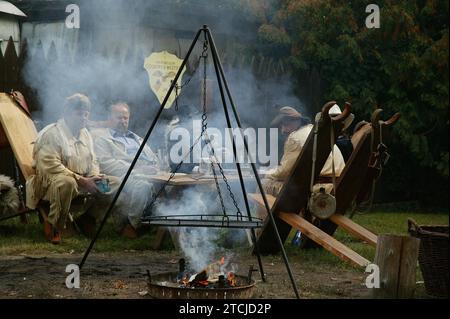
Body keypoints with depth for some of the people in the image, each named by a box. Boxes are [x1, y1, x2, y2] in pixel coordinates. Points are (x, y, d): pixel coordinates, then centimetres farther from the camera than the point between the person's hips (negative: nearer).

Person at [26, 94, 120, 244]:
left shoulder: (85, 134, 13)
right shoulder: (51, 134, -13)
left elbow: (92, 161, 18)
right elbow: (51, 166, -23)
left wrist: (95, 177, -6)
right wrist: (80, 180, -26)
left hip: (82, 180, 8)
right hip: (49, 182, -8)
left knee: (115, 182, -5)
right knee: (66, 183, -43)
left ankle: (87, 219, 5)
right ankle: (54, 226, -22)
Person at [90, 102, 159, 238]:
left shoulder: (136, 138, 35)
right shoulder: (102, 137, 14)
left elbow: (154, 160, 28)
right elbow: (105, 163, -4)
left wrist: (153, 169, 1)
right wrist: (133, 171, -15)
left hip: (149, 175, 6)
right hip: (125, 176, -6)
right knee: (143, 186, -40)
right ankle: (130, 225, -21)